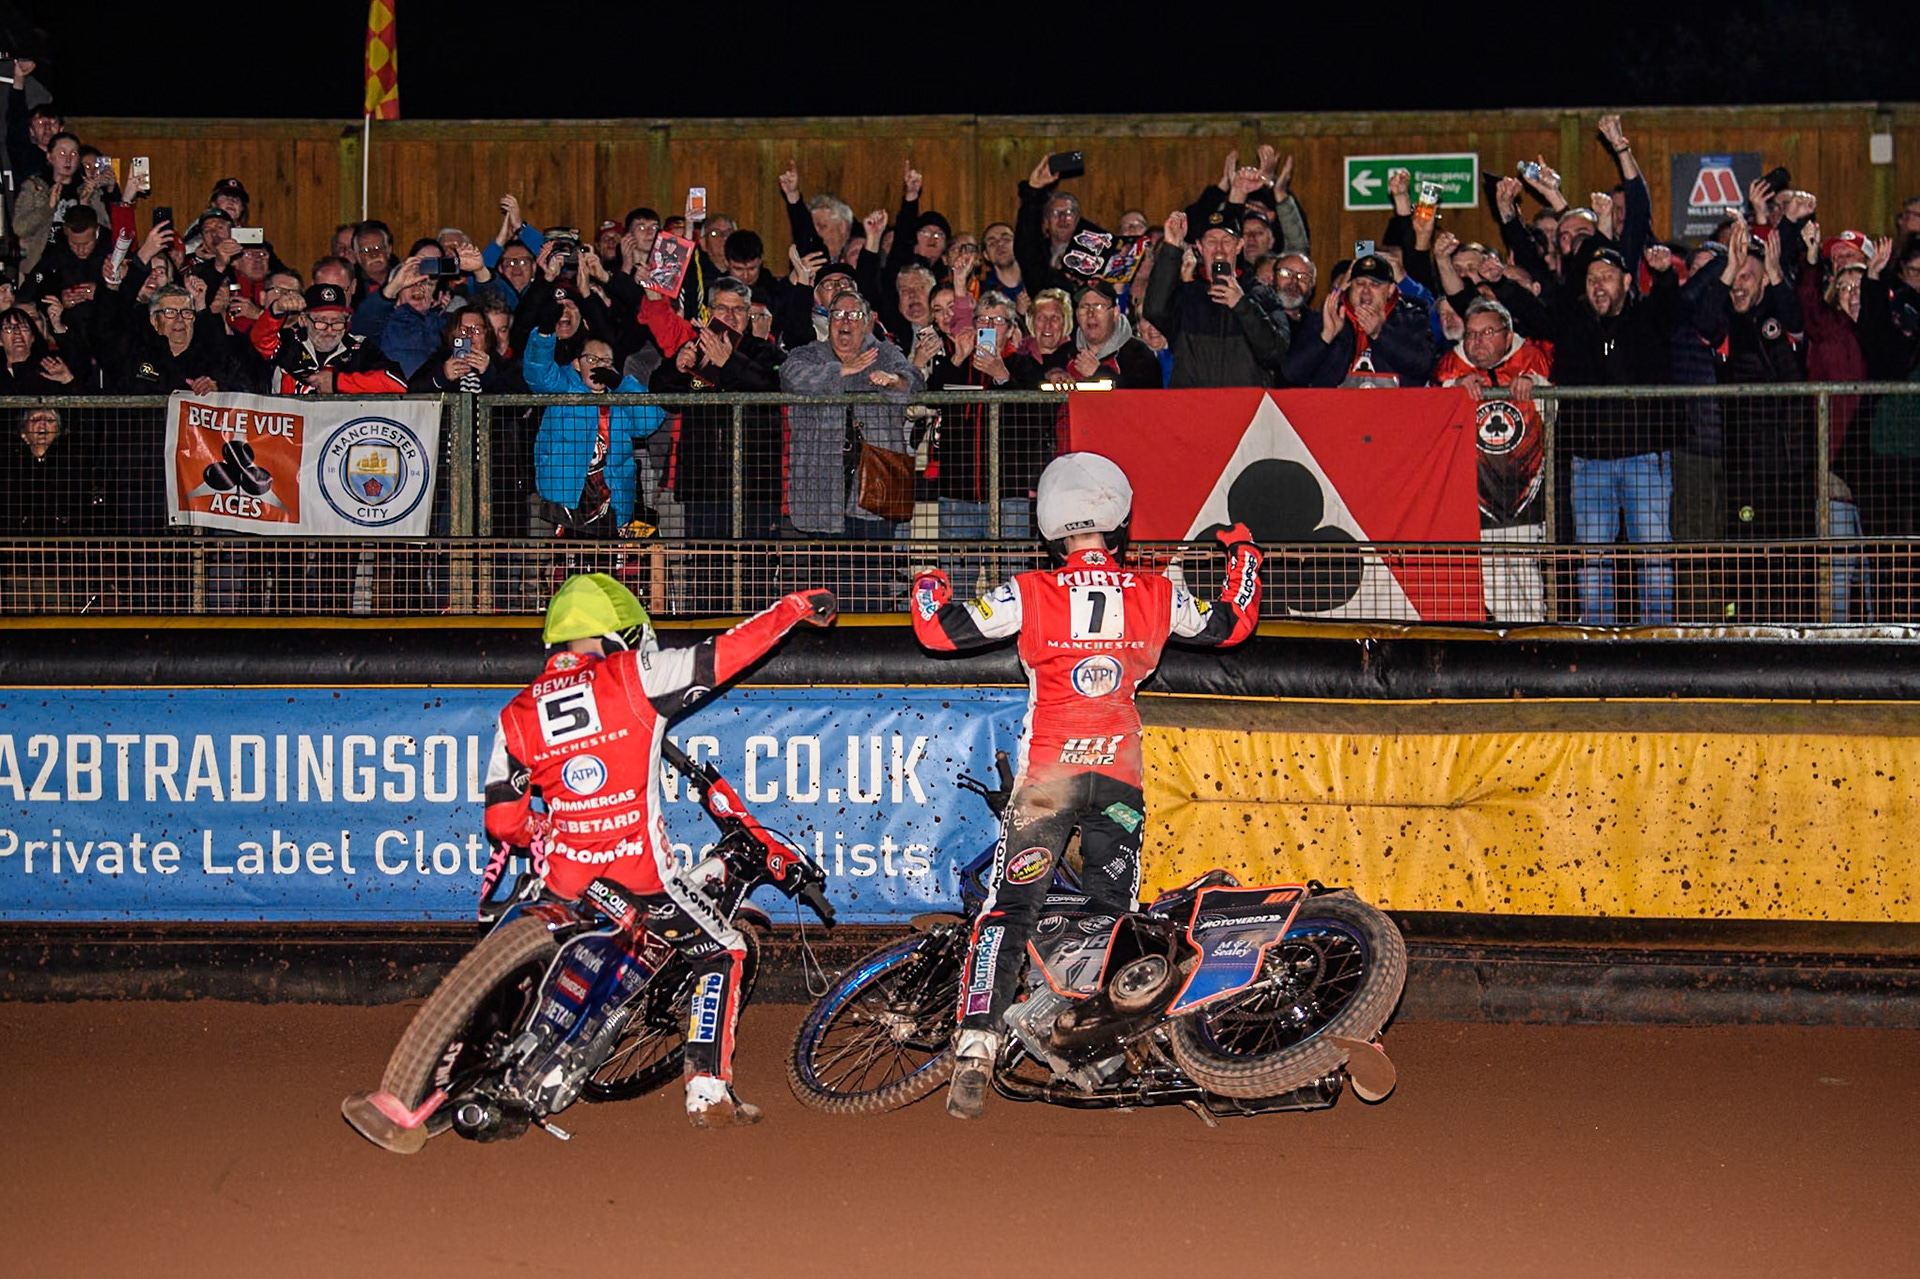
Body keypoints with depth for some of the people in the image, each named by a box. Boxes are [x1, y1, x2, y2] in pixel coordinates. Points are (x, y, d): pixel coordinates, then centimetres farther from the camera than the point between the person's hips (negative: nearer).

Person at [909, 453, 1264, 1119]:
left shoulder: (1030, 595, -5)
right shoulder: (1158, 594, 2)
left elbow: (941, 631, -3)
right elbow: (1231, 624, 19)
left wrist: (928, 583, 18)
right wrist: (1245, 557, 36)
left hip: (1047, 771, -2)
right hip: (1121, 775, 2)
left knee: (1008, 909, -3)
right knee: (1113, 912, 15)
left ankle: (975, 1051, -15)